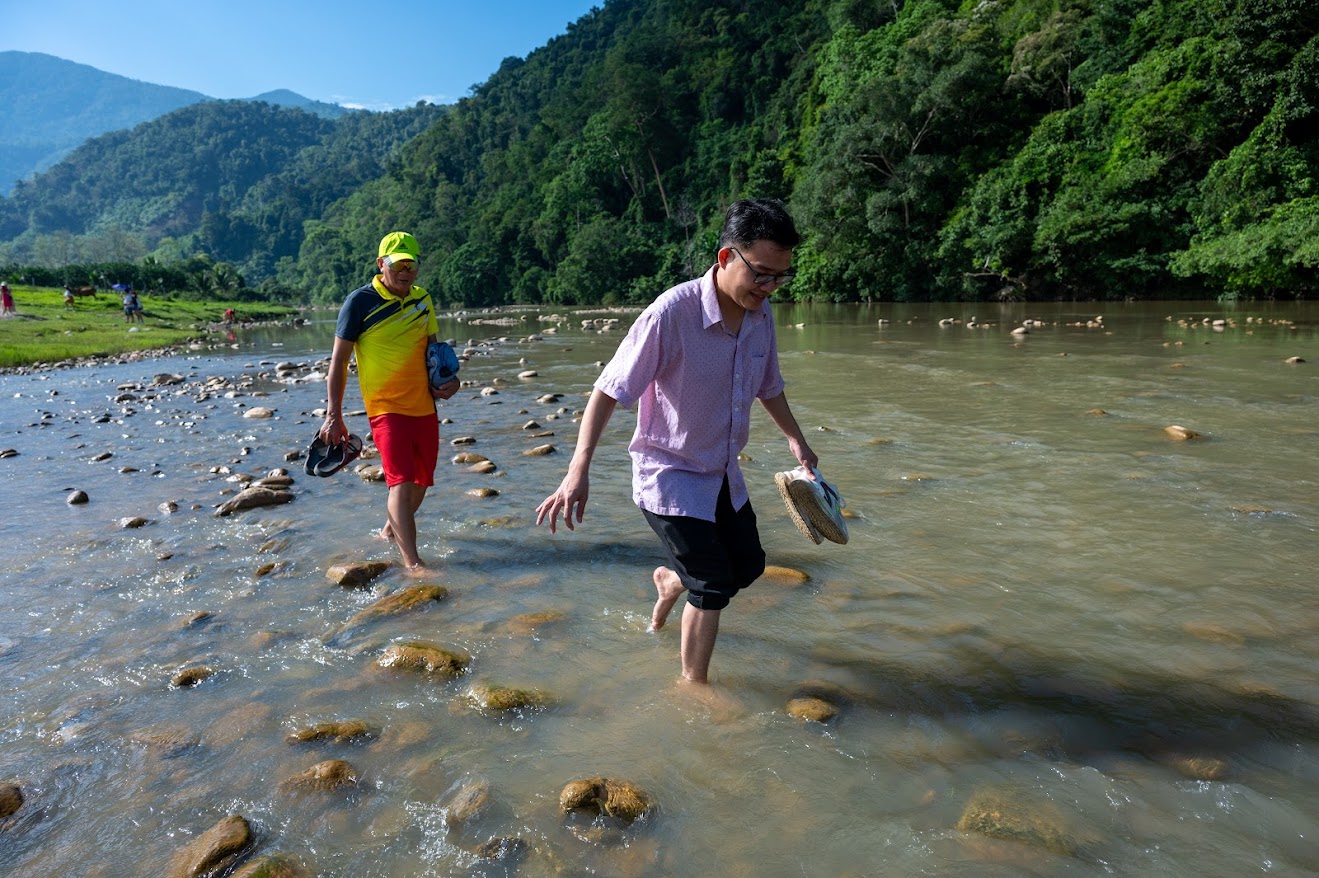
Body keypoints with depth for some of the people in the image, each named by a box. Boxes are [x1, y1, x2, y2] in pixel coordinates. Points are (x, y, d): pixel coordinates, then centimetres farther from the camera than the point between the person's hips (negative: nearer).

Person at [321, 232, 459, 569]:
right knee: (401, 480, -15)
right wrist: (334, 415, -12)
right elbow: (339, 360, -7)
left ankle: (390, 529, 40)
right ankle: (412, 561, -16)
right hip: (386, 407, -6)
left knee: (421, 481, 15)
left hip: (424, 406, 6)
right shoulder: (360, 301, -9)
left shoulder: (423, 299, 8)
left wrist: (449, 378, 0)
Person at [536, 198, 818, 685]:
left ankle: (669, 582, 47)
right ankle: (694, 684, 21)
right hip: (670, 476, -7)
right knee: (714, 586, -4)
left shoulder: (761, 315, -5)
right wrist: (579, 469, -33)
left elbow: (768, 386, 15)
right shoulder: (672, 312, -27)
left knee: (748, 565, 18)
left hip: (723, 473, 7)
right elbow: (609, 389, -26)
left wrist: (796, 439, 16)